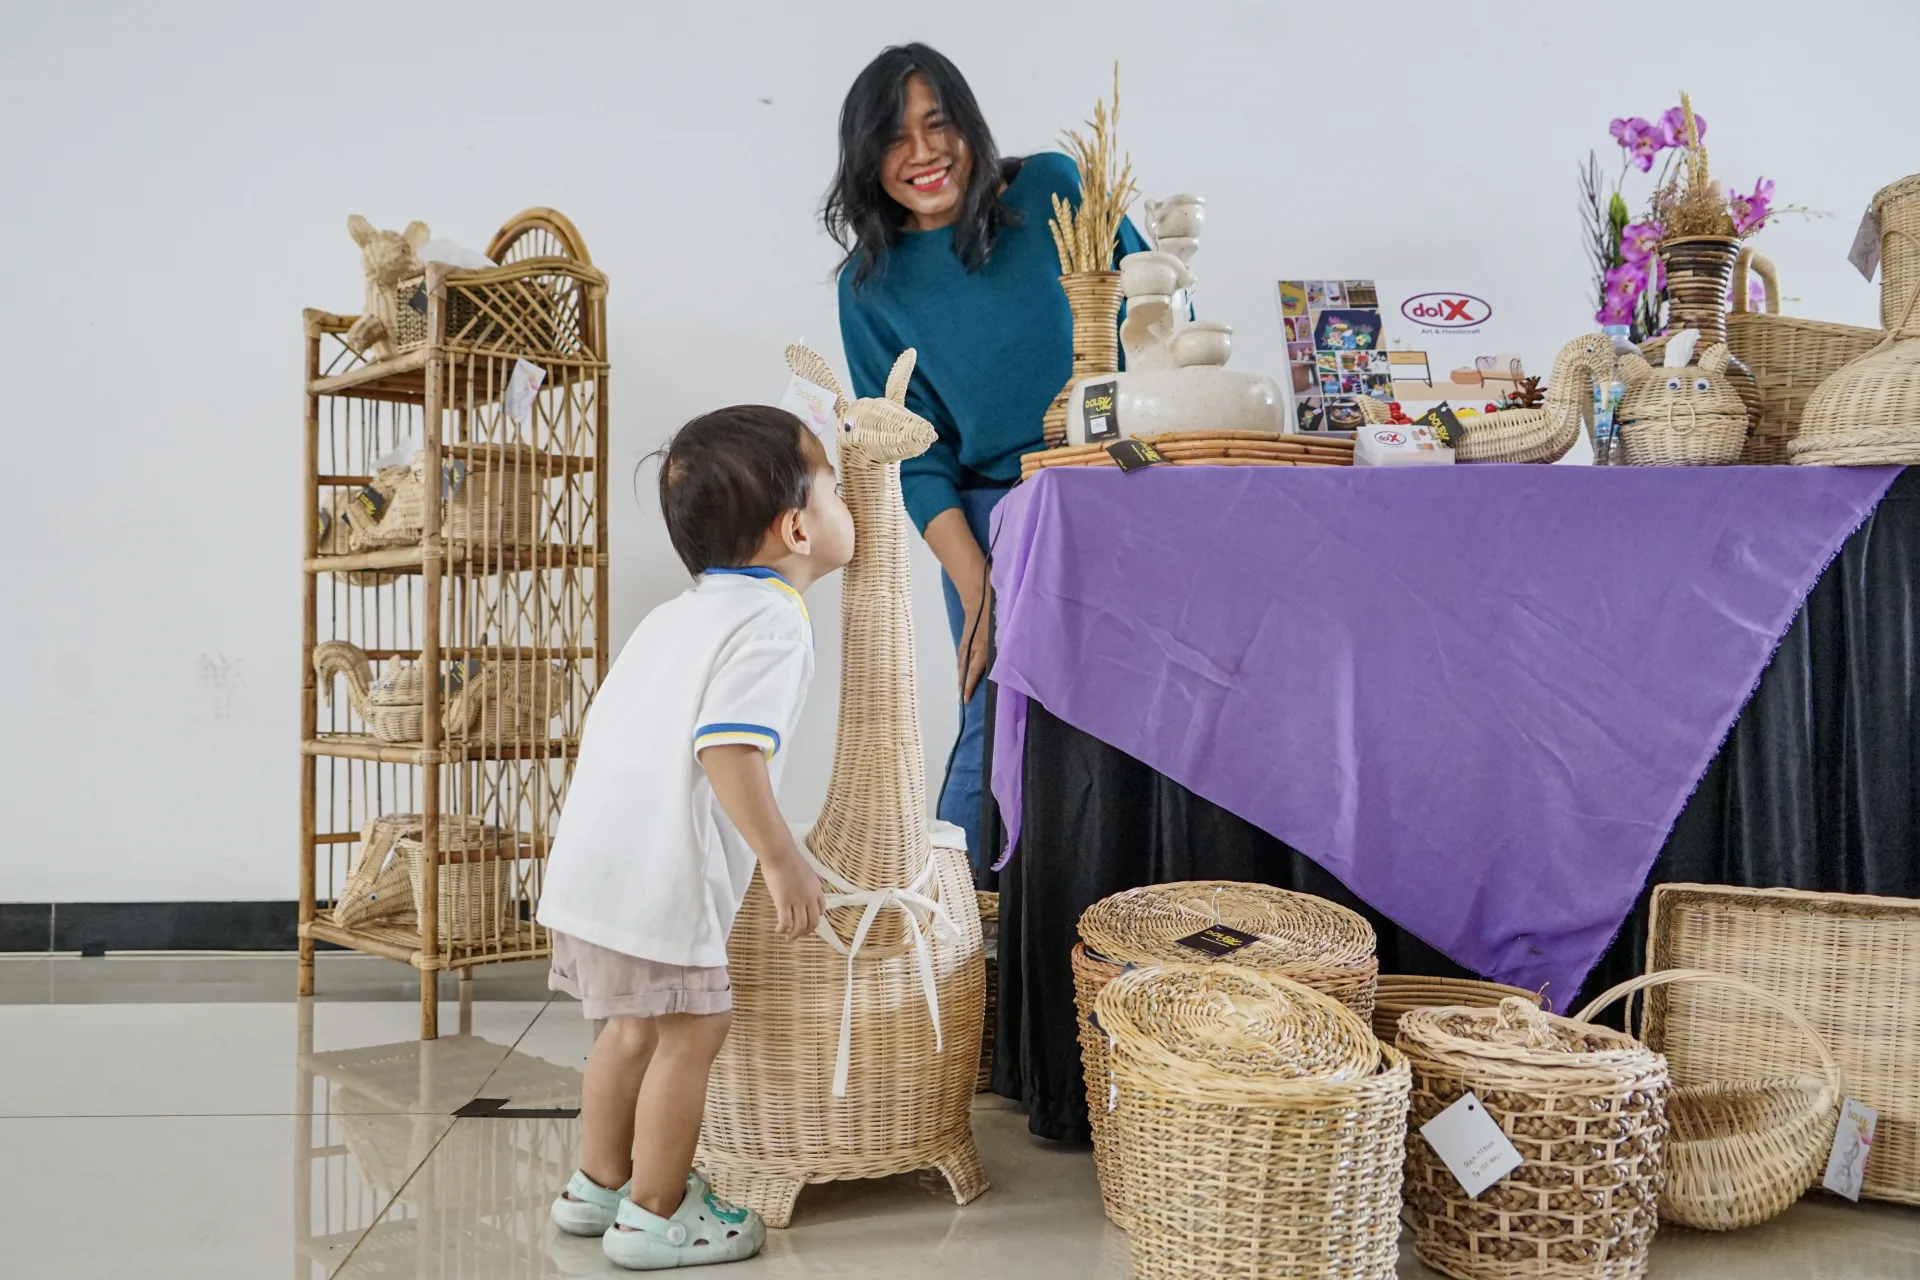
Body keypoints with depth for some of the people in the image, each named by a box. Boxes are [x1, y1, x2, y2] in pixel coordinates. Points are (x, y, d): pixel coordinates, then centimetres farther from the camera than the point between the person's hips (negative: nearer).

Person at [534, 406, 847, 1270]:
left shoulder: (677, 615, 19)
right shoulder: (770, 625, -12)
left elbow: (602, 725, 22)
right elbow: (728, 750, -25)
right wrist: (783, 859, -21)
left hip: (591, 860, 10)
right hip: (660, 878, -10)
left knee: (636, 1023, 22)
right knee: (692, 1031, 3)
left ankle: (599, 1184, 35)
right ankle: (653, 1216, 14)